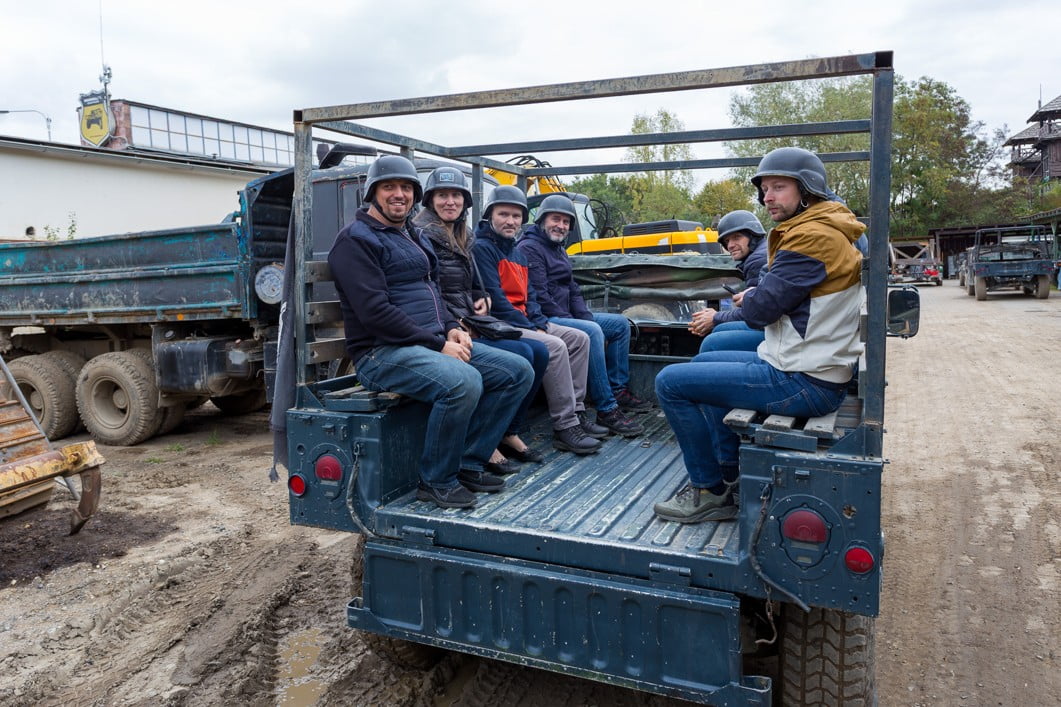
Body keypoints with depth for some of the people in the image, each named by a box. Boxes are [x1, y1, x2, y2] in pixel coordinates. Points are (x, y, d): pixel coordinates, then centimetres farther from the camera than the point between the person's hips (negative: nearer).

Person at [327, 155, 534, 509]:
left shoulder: (413, 236, 20)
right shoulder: (356, 239, -7)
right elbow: (375, 312, -18)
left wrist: (452, 328, 5)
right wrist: (438, 344, -18)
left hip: (435, 343, 9)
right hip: (382, 352, -9)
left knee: (518, 371, -2)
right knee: (463, 381, -35)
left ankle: (469, 463, 2)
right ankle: (437, 481, -13)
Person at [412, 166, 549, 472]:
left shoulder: (462, 237, 18)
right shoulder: (423, 237, -9)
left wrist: (482, 301, 5)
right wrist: (456, 327, -20)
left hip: (471, 326, 9)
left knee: (540, 352, -3)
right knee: (521, 355, -21)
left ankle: (509, 432, 6)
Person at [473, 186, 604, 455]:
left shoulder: (517, 252, 19)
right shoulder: (482, 248, -9)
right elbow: (494, 298, -17)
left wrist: (540, 323, -1)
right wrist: (530, 329, -16)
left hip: (524, 321, 10)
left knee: (579, 339, 4)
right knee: (555, 347, -27)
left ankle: (576, 412, 4)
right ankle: (565, 427, -21)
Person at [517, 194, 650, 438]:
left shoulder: (559, 250, 20)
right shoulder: (529, 248, -11)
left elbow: (573, 291, 19)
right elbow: (539, 297, -20)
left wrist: (588, 317, 1)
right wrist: (577, 322, -19)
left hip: (565, 315, 11)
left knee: (620, 323, 9)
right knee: (592, 332, -33)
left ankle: (618, 390, 10)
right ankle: (607, 410, -30)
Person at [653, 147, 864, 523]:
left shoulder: (813, 237, -19)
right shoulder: (819, 228, 14)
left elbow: (761, 308, -20)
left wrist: (748, 298, 1)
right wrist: (754, 298, -3)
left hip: (803, 382, -11)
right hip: (799, 364, 11)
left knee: (671, 382, -10)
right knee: (705, 362, 27)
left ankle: (711, 492, 2)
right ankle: (729, 472, 26)